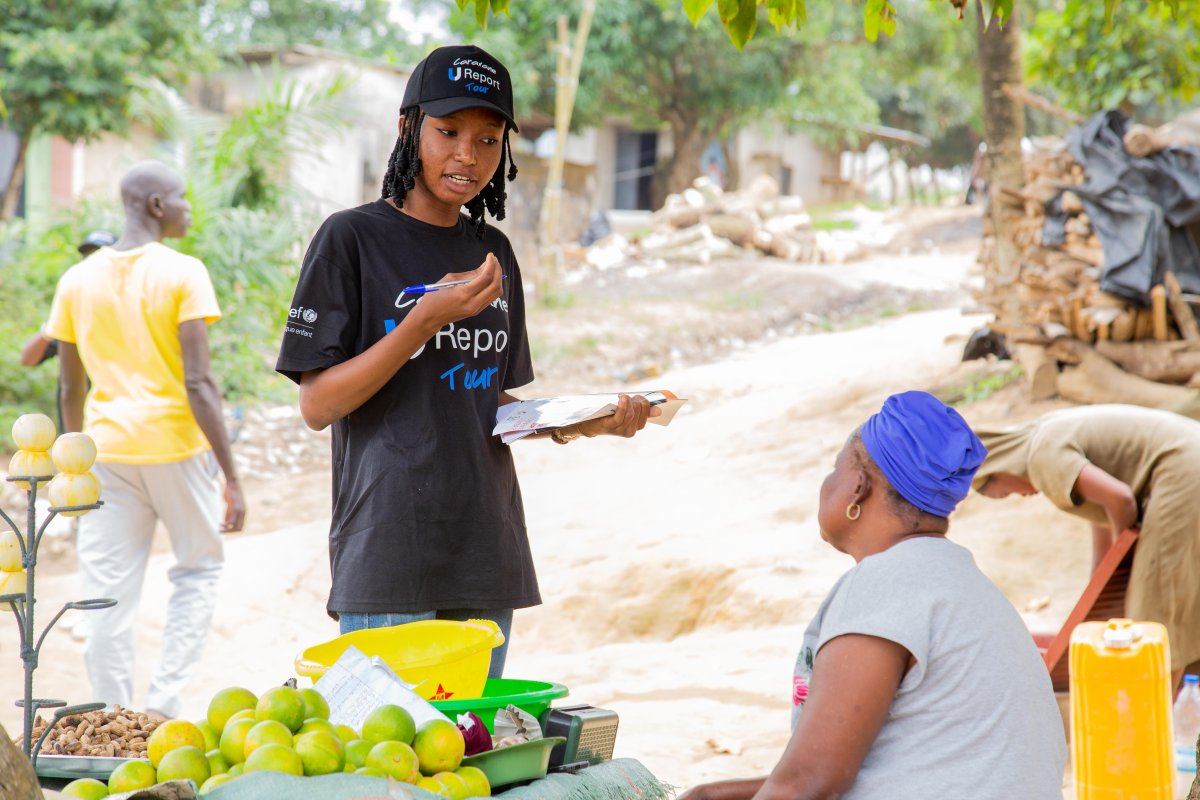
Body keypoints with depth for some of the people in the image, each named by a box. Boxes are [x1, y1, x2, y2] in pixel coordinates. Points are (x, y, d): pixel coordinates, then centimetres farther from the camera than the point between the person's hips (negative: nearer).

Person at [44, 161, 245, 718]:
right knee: (198, 569, 14)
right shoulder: (182, 274, -7)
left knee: (109, 591, 5)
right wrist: (232, 477, -10)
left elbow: (70, 390, 10)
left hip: (107, 448, 3)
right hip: (175, 443, -3)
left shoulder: (78, 280, 7)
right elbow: (198, 382, -12)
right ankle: (164, 701, 2)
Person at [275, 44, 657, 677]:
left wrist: (582, 423, 0)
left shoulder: (493, 252, 14)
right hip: (389, 553, -6)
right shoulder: (352, 238, -4)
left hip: (486, 551, 6)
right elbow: (317, 405, -9)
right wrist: (426, 322, -19)